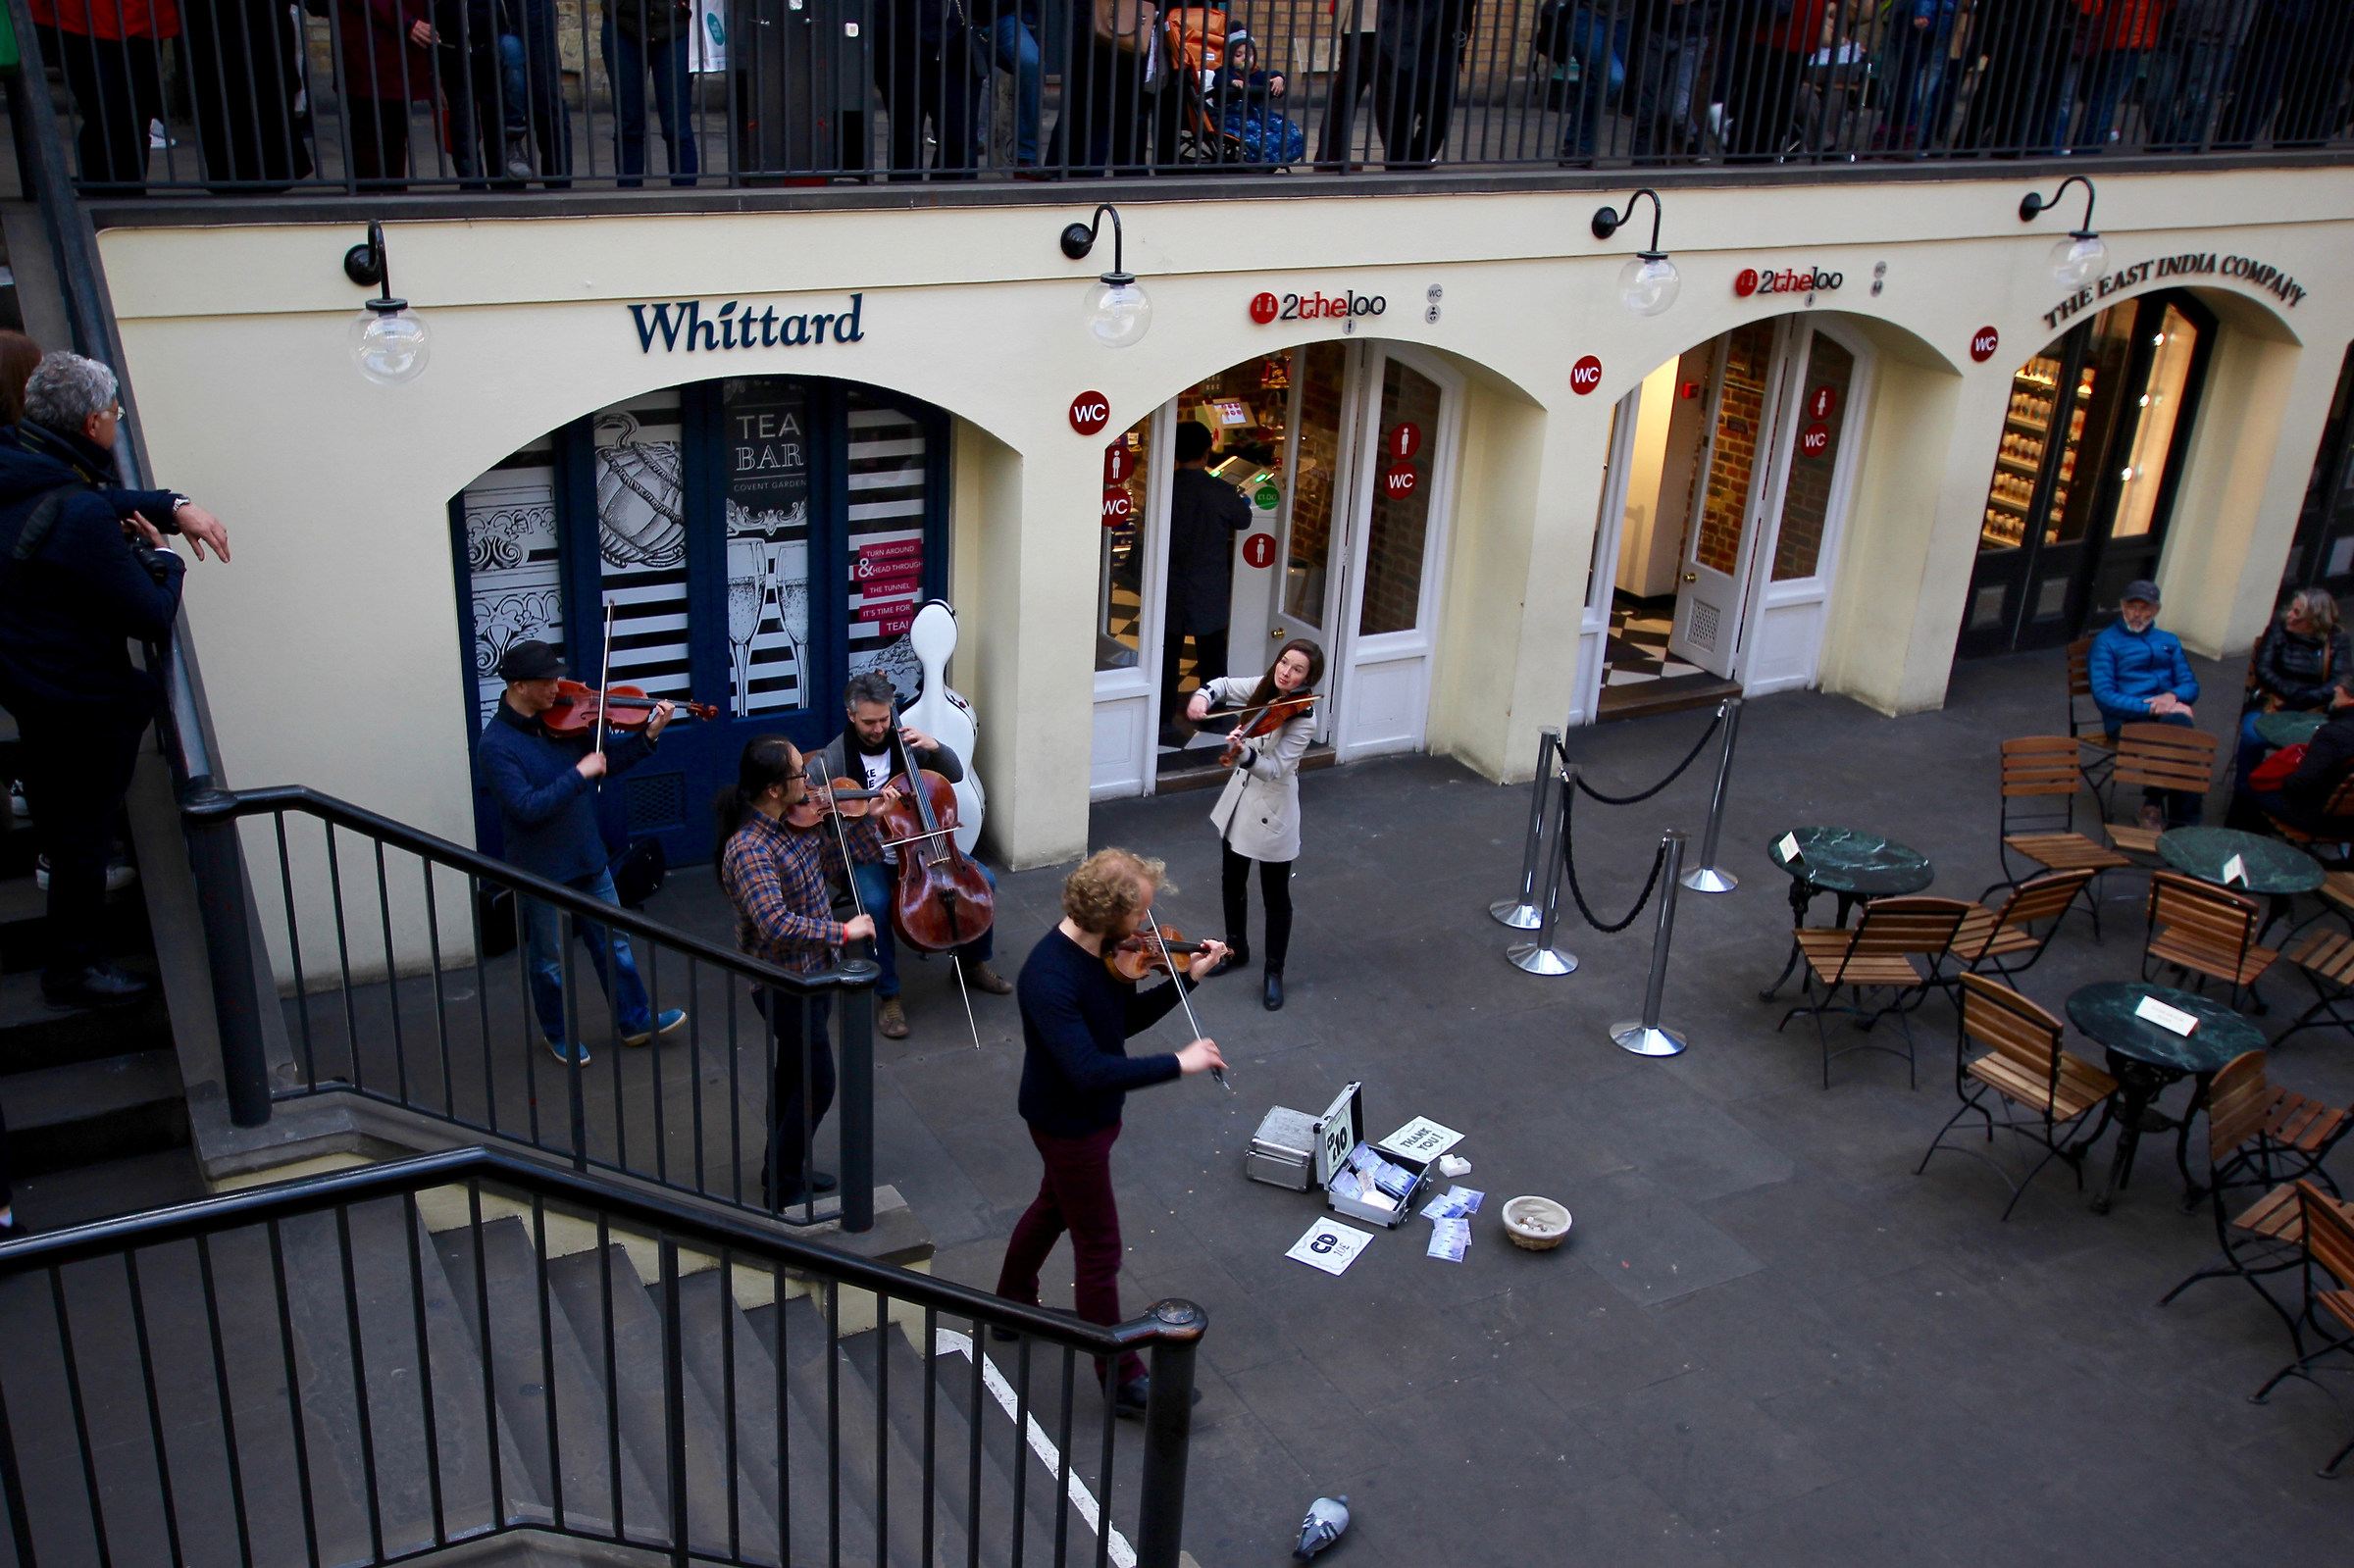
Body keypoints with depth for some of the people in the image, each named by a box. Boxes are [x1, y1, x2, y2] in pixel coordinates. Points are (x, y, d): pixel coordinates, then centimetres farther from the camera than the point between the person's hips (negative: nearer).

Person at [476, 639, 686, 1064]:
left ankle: (635, 1021, 31)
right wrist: (579, 774, -30)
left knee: (613, 942, 17)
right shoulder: (495, 746, -21)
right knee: (550, 960, 13)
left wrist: (648, 736, -7)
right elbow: (527, 807, -29)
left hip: (587, 856, 6)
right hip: (542, 868, -6)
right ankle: (558, 1035, 33)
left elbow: (607, 762, 7)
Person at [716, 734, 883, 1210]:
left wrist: (867, 818, 0)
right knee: (817, 1084, 1)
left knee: (794, 1071, 22)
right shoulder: (749, 849, -30)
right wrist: (843, 930, -31)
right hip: (784, 982, -9)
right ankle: (784, 1189, 17)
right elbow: (777, 924, -38)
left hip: (812, 969, 9)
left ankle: (782, 1169, 40)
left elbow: (833, 858, 13)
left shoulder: (798, 820, -3)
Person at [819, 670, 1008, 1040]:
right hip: (869, 857, -4)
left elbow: (955, 774, 4)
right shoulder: (834, 758, -11)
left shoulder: (905, 741, -1)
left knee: (982, 879, -11)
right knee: (875, 903, -35)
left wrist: (935, 746, -15)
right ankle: (888, 996, -18)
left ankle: (973, 961, 13)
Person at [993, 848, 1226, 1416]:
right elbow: (1090, 1071, -40)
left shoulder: (1106, 948, -7)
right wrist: (1178, 1064, -36)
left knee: (1053, 1207, 29)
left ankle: (1013, 1304, 53)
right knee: (1100, 1250, 4)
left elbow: (1126, 1020, 6)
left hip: (1092, 1114, 9)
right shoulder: (1049, 979, -35)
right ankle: (1122, 1380, 19)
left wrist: (1187, 978, -6)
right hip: (1070, 1126, -9)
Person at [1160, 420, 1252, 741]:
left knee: (1167, 654, 10)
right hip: (1210, 591, -1)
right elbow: (1244, 520, 6)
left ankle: (1163, 719, 14)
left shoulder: (1165, 489, -11)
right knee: (1211, 655, 14)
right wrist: (1240, 501, 26)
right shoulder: (1222, 492, -13)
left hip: (1171, 590, 1)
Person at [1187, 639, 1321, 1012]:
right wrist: (1204, 696, -12)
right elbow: (1226, 685, 10)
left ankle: (1274, 972, 23)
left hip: (1272, 811, -7)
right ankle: (1236, 950, 42)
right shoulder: (1263, 689, -6)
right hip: (1239, 799, 7)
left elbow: (1274, 769, -29)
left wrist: (1245, 754, -48)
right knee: (1232, 881, 21)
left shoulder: (1303, 720, -24)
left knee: (1275, 895, 7)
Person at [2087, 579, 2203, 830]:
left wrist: (2173, 696, -8)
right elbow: (2104, 696, -3)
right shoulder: (2106, 642, 10)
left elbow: (2191, 685, 17)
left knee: (2179, 723, -35)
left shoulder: (2169, 641, 27)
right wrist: (2152, 708, -13)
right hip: (2127, 720, -4)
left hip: (2167, 714, 4)